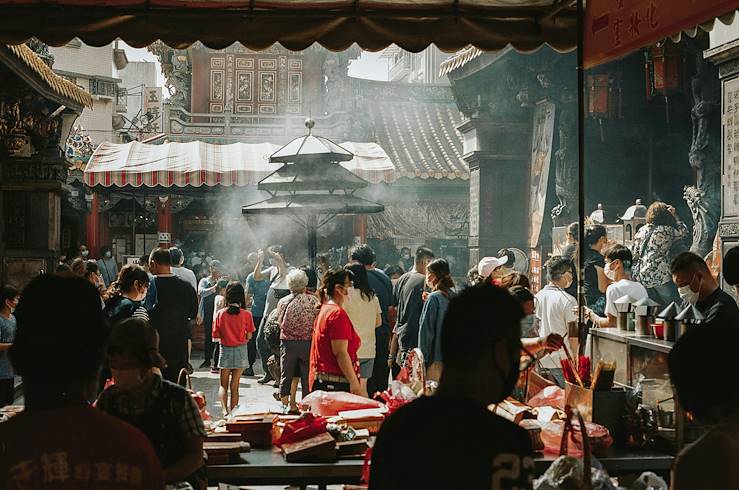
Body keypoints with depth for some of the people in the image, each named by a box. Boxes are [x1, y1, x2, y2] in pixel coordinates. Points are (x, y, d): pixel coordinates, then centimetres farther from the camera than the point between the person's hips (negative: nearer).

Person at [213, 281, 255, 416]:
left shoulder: (220, 313, -9)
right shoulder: (246, 315, -12)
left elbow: (216, 336, -6)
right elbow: (249, 336, -6)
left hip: (225, 350, 0)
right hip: (240, 351, 0)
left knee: (223, 384, 11)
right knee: (234, 385, 11)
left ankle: (225, 410, -8)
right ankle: (233, 412, 14)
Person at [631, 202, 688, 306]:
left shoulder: (641, 231, 10)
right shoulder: (666, 231, -6)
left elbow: (634, 252, 14)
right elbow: (683, 232, 9)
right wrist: (674, 214, 14)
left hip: (641, 277, 6)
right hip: (660, 276, -6)